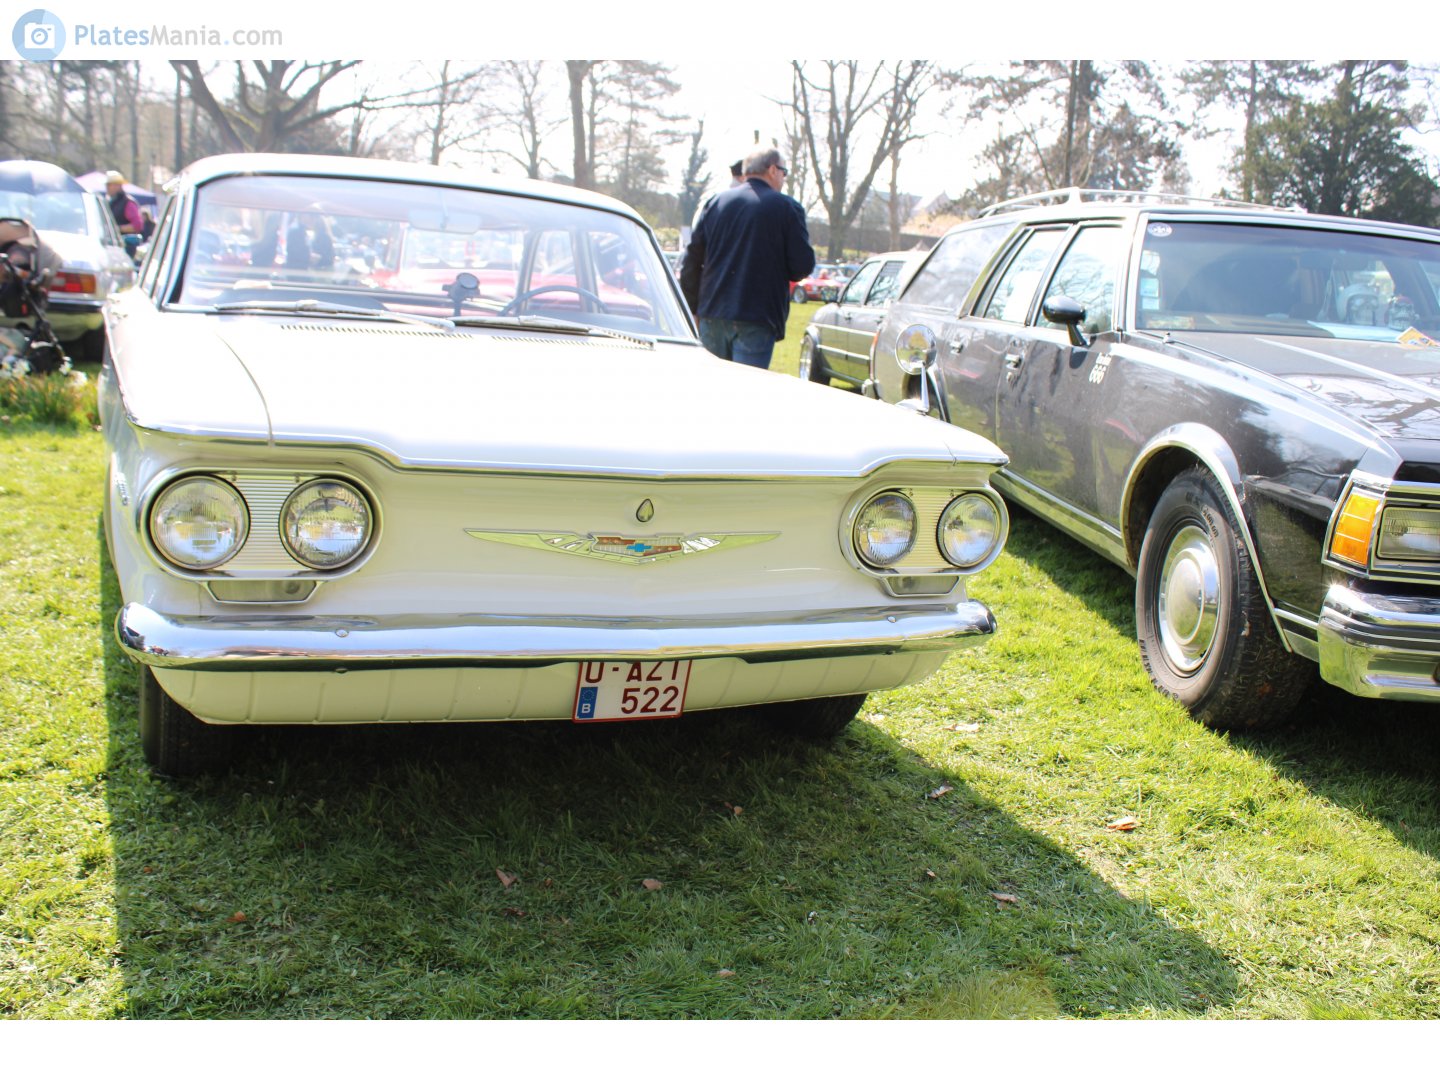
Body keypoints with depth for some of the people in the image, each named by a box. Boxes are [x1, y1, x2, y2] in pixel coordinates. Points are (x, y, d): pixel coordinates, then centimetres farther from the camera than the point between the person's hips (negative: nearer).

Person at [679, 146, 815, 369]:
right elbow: (803, 265, -6)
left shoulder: (716, 202, 11)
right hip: (757, 319, -4)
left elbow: (691, 260, 10)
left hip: (712, 316, 5)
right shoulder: (787, 207, -2)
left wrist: (692, 308, 16)